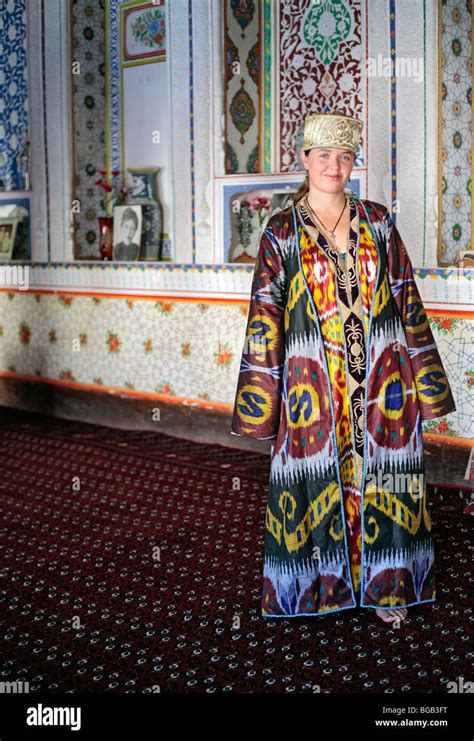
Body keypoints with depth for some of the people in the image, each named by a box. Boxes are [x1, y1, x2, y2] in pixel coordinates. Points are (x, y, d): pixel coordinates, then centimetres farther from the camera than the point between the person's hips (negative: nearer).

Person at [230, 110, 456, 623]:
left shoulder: (378, 223, 7)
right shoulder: (281, 232, 1)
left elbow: (407, 300, 7)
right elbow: (265, 316, -1)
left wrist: (422, 380, 3)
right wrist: (262, 397, -5)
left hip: (380, 380, 2)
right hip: (314, 383, -2)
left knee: (379, 474, 7)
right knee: (318, 475, 5)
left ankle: (383, 583, 22)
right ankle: (321, 583, 23)